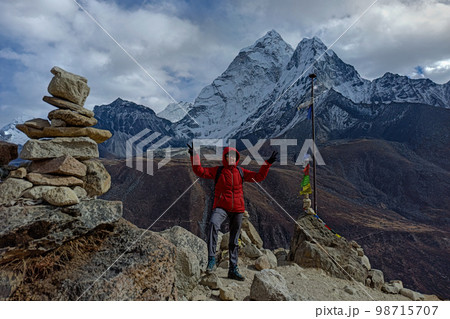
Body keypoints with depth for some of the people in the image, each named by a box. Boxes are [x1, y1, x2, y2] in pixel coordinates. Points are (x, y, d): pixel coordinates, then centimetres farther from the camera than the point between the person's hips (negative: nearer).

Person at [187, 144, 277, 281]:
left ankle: (233, 269, 23)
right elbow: (200, 171, -6)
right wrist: (194, 156, -15)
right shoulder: (218, 171, 2)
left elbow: (258, 177, 11)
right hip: (221, 207, -3)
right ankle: (211, 259, -27)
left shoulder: (241, 172, 9)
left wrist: (267, 163, 3)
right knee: (213, 224, -35)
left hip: (237, 209, 3)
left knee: (234, 240, 11)